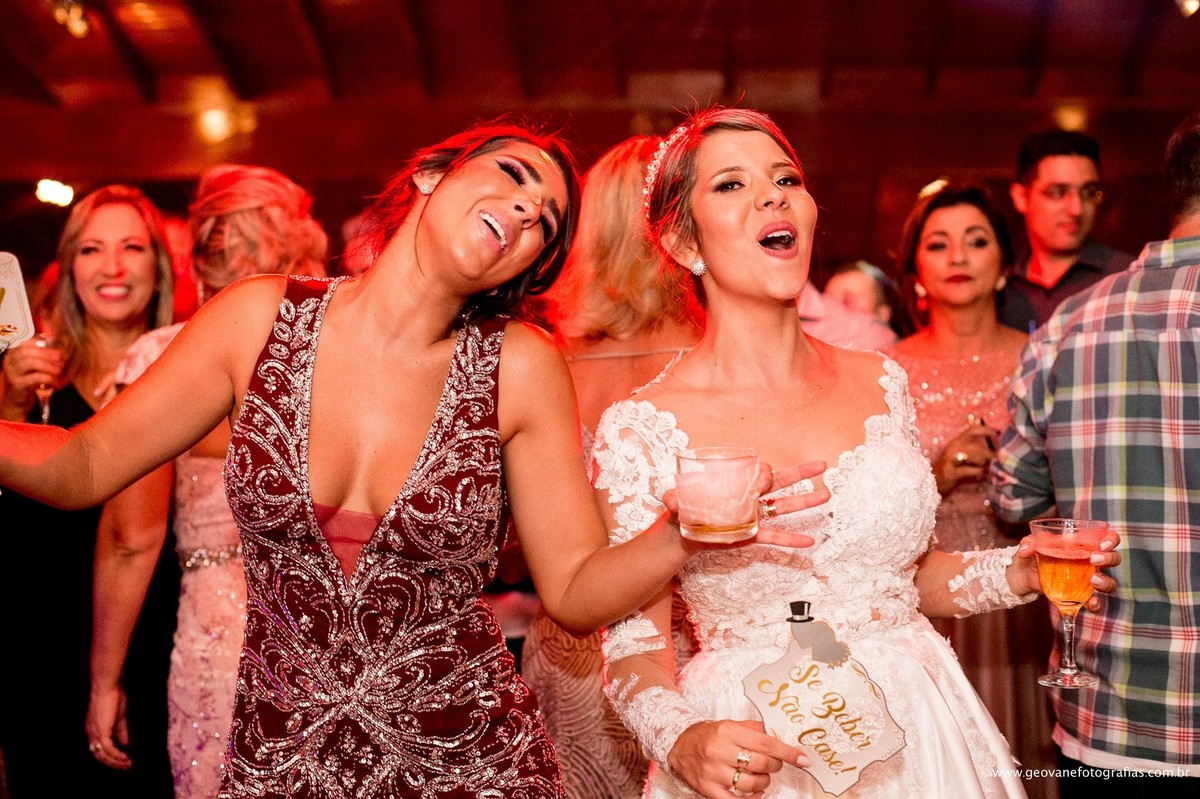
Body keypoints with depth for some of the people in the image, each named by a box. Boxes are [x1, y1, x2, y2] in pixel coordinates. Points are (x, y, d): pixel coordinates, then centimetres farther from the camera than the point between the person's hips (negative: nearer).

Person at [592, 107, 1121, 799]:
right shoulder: (640, 429, -11)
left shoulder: (880, 383, 1)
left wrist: (1017, 573, -2)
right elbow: (635, 640, -7)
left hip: (918, 740, 4)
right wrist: (681, 742, -24)